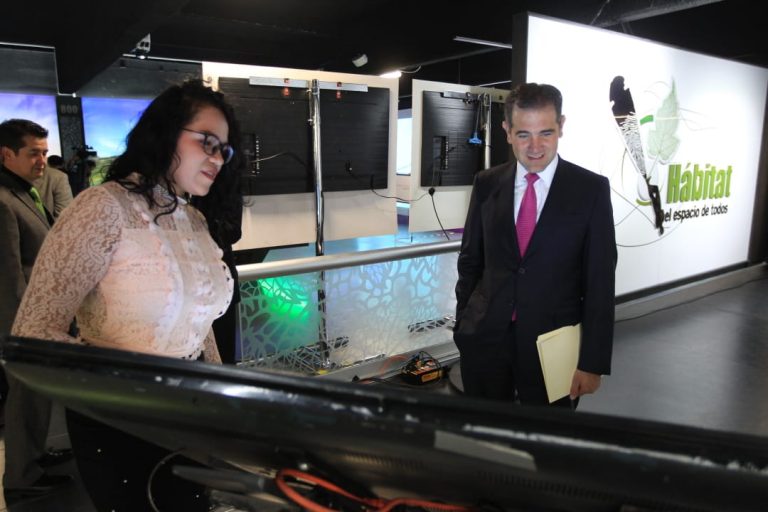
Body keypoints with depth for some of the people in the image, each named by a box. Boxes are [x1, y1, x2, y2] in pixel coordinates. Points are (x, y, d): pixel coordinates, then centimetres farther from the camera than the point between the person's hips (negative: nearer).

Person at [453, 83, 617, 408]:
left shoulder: (591, 188, -6)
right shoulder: (487, 184, 1)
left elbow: (600, 280, -6)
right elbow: (470, 260, 8)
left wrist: (593, 361, -8)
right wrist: (463, 326, 8)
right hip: (485, 338, 2)